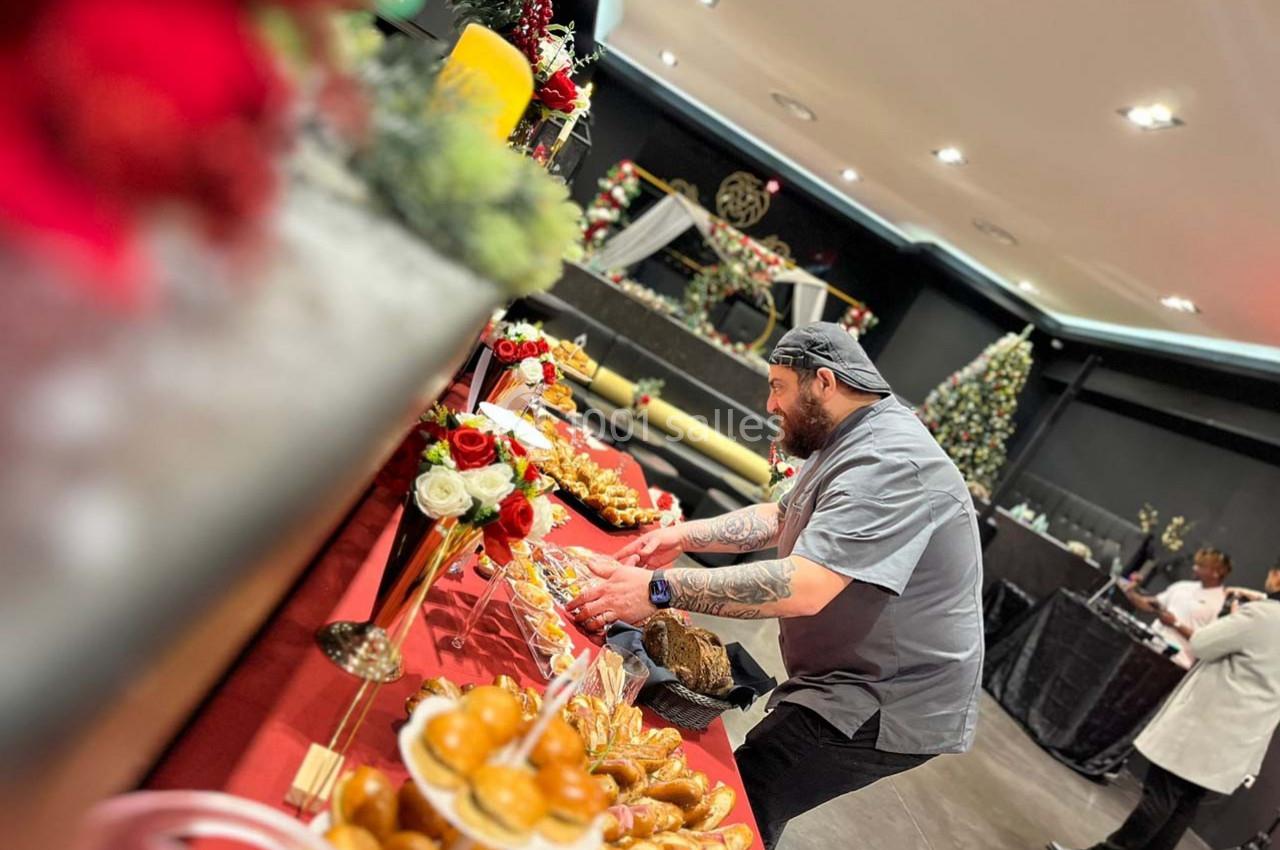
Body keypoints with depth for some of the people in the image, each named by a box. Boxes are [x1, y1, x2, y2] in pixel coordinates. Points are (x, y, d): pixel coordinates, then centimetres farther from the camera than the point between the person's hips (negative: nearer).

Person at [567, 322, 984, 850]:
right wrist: (685, 536, 7)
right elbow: (781, 517, 20)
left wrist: (659, 589, -32)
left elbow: (804, 587, -34)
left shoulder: (890, 464, -25)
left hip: (890, 706, -10)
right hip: (854, 684, 10)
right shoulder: (854, 442, 11)